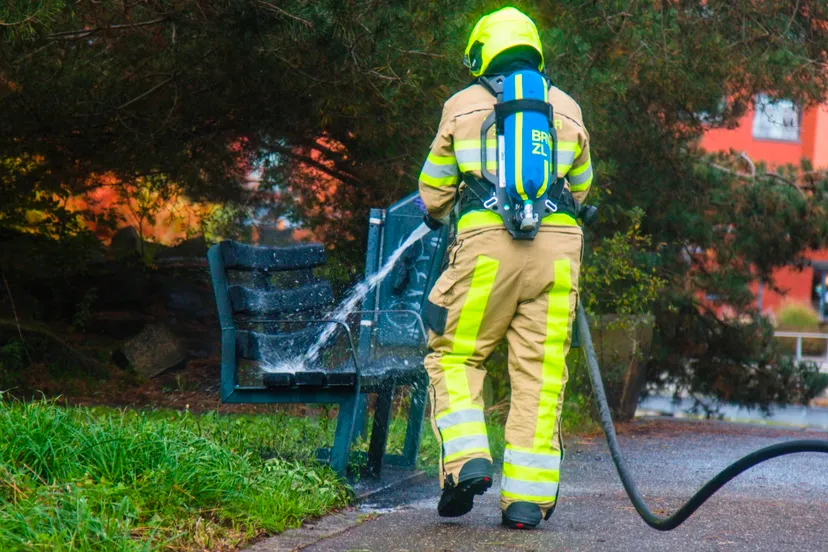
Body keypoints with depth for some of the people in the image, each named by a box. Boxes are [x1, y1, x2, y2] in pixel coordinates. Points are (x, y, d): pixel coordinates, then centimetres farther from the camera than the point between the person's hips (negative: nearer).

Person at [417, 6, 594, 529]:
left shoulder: (464, 105, 12)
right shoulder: (567, 108, 18)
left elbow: (434, 193, 18)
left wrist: (448, 217, 39)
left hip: (486, 244, -2)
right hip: (557, 247, 2)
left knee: (455, 357, 11)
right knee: (541, 371, 5)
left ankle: (467, 461, -8)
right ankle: (528, 495, 2)